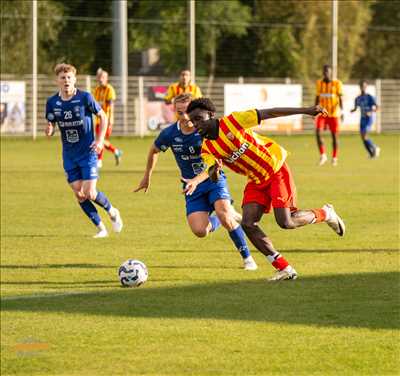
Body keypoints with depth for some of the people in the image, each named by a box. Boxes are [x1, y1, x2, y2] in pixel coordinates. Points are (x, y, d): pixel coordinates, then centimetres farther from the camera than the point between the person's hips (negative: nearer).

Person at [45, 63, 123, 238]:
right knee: (79, 195, 1)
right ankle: (100, 228, 16)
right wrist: (49, 130, -18)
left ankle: (112, 211, 19)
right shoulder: (52, 102, -3)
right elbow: (51, 125, 7)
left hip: (88, 152, -4)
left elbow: (103, 116, -1)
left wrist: (100, 140, -11)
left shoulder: (85, 97, -12)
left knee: (90, 193, -11)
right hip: (69, 155, 4)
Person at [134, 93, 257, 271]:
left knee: (223, 212, -29)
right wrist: (147, 176, 24)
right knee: (199, 231, -17)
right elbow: (154, 150, 14)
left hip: (214, 178, -2)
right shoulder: (169, 134, -7)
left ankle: (247, 257, -8)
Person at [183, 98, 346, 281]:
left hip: (276, 170, -6)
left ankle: (325, 213, 14)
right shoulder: (207, 149, -3)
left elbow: (267, 114, -16)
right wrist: (196, 180, -45)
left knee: (285, 222, -15)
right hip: (256, 181, 6)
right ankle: (284, 269, -3)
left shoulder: (231, 122, -18)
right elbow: (210, 171, -19)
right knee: (248, 224, -12)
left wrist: (306, 111, -17)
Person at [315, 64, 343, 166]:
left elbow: (340, 98, -4)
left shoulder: (336, 83, -5)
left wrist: (341, 111, -13)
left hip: (334, 113, -2)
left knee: (335, 135, 4)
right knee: (318, 133, -16)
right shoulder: (319, 83, 5)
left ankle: (334, 158, 19)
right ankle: (323, 155, -4)